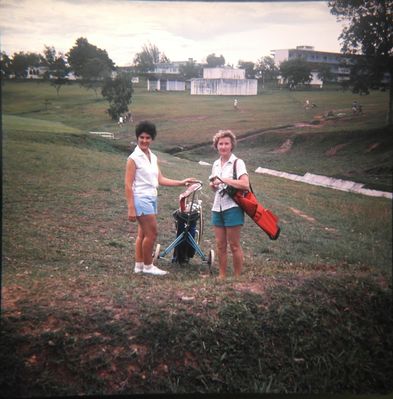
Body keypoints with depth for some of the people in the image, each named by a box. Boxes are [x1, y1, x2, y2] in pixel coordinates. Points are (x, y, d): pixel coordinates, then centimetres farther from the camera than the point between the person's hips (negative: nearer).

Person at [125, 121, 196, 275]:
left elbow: (160, 179, 11)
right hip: (141, 199, -7)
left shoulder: (153, 157, 10)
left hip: (151, 198, 7)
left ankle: (139, 265, 20)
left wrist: (181, 182, 7)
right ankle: (148, 266, 10)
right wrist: (131, 208, -18)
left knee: (143, 234, 11)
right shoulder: (133, 158, -11)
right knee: (152, 233, -3)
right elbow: (128, 185, -13)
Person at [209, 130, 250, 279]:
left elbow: (245, 184, -20)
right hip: (217, 207, 6)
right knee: (220, 245, 9)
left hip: (232, 207, -6)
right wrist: (213, 185, 1)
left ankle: (237, 277, 10)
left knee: (234, 245, -1)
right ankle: (222, 275, 18)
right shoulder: (216, 164, 14)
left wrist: (224, 180, -18)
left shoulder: (237, 162, -7)